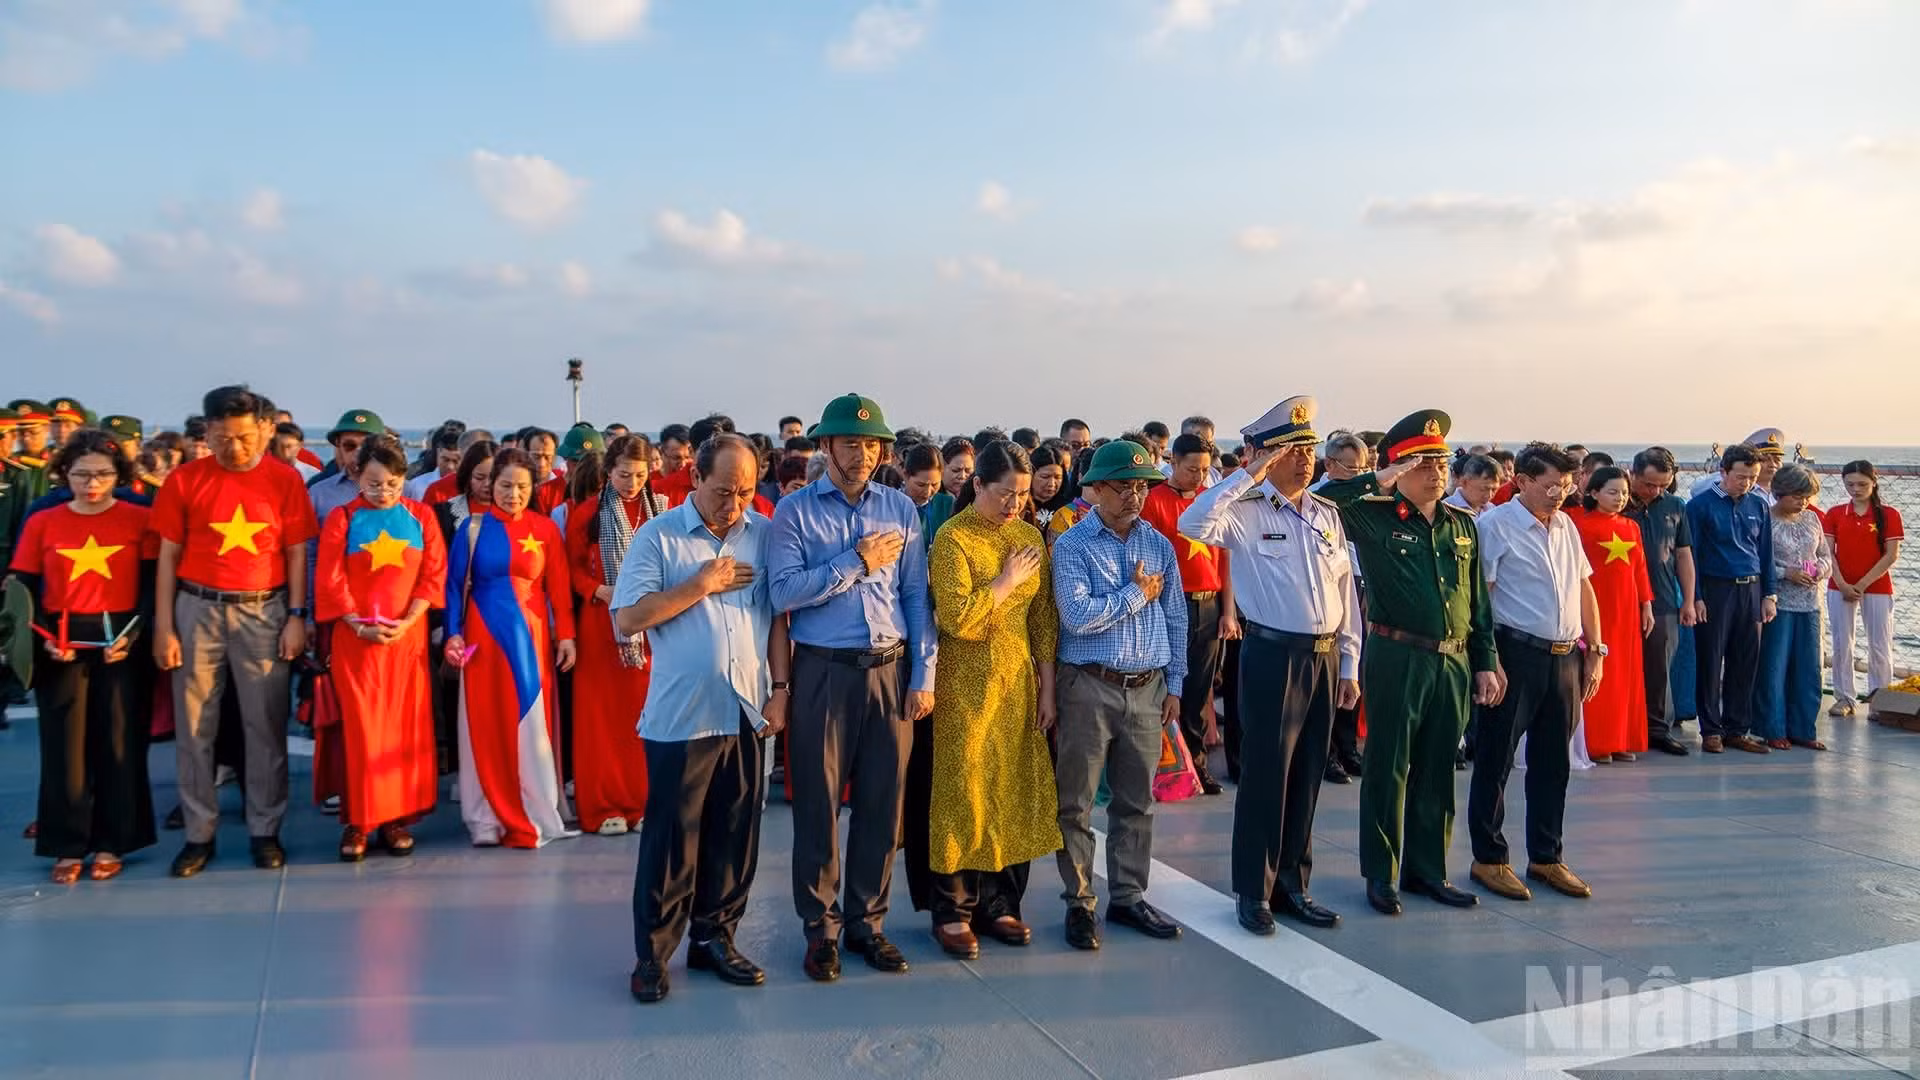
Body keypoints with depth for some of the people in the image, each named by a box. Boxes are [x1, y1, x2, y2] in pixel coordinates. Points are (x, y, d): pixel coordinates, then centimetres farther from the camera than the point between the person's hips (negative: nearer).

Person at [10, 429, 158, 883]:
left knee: (118, 740, 3)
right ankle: (68, 844, 13)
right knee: (65, 742, 5)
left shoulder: (139, 519, -1)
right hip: (61, 642, 2)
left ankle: (111, 842, 14)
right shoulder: (42, 523, 5)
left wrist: (133, 634, -14)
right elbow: (26, 590, 7)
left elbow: (153, 585, -1)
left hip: (119, 638, -1)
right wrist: (45, 638, -8)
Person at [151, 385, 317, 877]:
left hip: (263, 610, -1)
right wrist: (163, 626, -1)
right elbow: (169, 555, 3)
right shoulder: (185, 479, 0)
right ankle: (199, 833, 17)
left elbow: (297, 553, 3)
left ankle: (265, 831, 14)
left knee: (265, 725, 4)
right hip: (198, 609, 1)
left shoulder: (285, 479, -1)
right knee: (194, 726, 6)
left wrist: (297, 616, -4)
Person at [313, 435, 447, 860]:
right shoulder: (342, 519, 1)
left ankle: (396, 818, 11)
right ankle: (357, 821, 5)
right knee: (359, 728, -2)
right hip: (356, 638, -1)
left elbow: (433, 575, 2)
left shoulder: (421, 517, 5)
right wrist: (359, 626, -14)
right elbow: (330, 583, -2)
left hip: (408, 637, 2)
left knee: (405, 728, 3)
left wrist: (407, 621, -11)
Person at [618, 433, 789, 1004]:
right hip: (679, 717, -3)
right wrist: (703, 584, -12)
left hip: (748, 715, 4)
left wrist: (780, 688, 3)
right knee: (671, 839, 4)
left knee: (736, 838, 11)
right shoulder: (658, 536, -3)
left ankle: (715, 939, 26)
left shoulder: (765, 535, 7)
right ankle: (653, 953, 16)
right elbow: (627, 619, -11)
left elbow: (778, 615, 10)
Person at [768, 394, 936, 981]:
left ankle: (868, 921, 23)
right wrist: (857, 564, -12)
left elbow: (917, 597, 7)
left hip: (890, 671, 3)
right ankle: (821, 927, 19)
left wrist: (923, 676, 2)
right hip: (823, 672, -2)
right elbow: (784, 592, -13)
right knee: (818, 803, 5)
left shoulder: (901, 509, 8)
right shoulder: (794, 510, 0)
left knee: (883, 803, 8)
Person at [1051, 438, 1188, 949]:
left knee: (1137, 802, 12)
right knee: (1076, 803, 3)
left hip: (1147, 689, 5)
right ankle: (1079, 902, 15)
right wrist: (1136, 594, -9)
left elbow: (1175, 618, 14)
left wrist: (1174, 685, 10)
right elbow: (1078, 616, -19)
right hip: (1089, 687, -4)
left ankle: (1128, 896, 25)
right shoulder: (1072, 545, -6)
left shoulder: (1159, 546, 10)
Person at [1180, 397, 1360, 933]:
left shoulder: (1328, 514, 9)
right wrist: (1247, 477, -21)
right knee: (1265, 776, 1)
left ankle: (1292, 884, 26)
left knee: (1307, 777, 13)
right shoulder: (1246, 511, -7)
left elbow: (1346, 590, 13)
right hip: (1272, 655, -5)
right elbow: (1192, 524, -28)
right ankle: (1254, 892, 15)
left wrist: (1350, 664, 11)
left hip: (1325, 656, 5)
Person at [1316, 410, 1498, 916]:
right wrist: (1376, 482, -18)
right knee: (1389, 767, 3)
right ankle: (1382, 874, 14)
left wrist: (1485, 662, 12)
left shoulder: (1462, 525, 12)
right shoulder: (1373, 517, -3)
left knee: (1437, 770, 12)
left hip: (1454, 661, 5)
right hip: (1396, 659, -5)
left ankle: (1427, 869, 25)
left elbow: (1478, 600, 15)